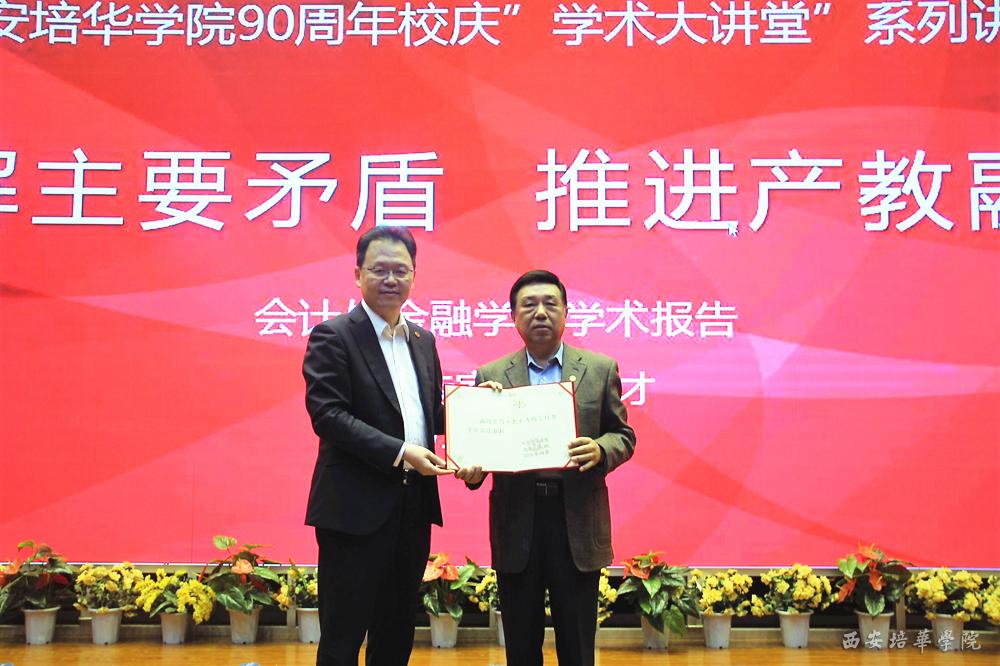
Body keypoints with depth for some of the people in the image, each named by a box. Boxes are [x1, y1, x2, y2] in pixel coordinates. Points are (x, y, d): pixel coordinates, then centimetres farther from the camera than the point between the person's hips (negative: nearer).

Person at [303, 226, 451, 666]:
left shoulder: (423, 340, 14)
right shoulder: (333, 336, -7)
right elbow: (327, 415, -17)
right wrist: (399, 452, -23)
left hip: (413, 508, 7)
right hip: (356, 509, -6)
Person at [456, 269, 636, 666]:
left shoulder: (600, 370, 5)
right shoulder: (491, 376, 6)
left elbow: (623, 436, 7)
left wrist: (600, 451, -16)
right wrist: (473, 470, -16)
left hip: (578, 524, 0)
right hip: (515, 525, 1)